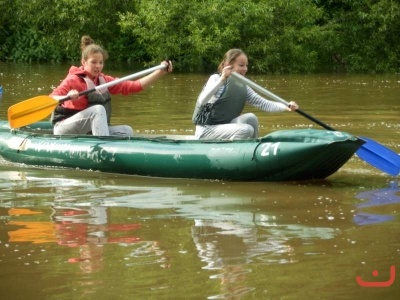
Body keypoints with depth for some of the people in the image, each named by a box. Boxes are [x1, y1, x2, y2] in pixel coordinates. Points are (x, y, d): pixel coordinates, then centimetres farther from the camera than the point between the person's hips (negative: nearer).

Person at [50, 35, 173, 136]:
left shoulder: (104, 80, 8)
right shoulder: (74, 79, -12)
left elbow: (134, 86, 2)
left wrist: (161, 72, -5)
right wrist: (67, 97, -46)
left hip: (89, 132, 7)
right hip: (64, 130, -7)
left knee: (126, 131, -10)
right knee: (98, 109, -31)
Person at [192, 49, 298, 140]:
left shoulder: (243, 87, 8)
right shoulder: (216, 79, -11)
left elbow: (263, 103, -1)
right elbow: (202, 101, -28)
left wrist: (286, 107, -18)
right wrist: (222, 79, -38)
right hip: (206, 131, -7)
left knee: (250, 118, -16)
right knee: (246, 130, -23)